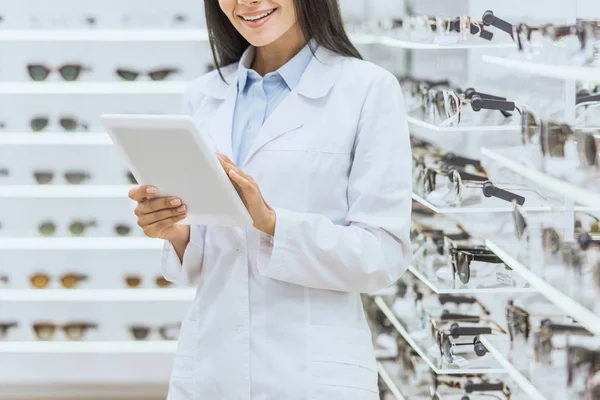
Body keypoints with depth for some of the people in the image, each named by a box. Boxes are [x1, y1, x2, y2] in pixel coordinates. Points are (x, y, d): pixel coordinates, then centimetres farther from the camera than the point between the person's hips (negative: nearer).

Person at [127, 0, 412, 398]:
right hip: (208, 367, 4)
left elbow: (383, 257, -10)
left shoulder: (369, 89, -5)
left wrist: (271, 221, -21)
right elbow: (199, 260, 10)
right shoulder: (204, 96, 9)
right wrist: (176, 231, -10)